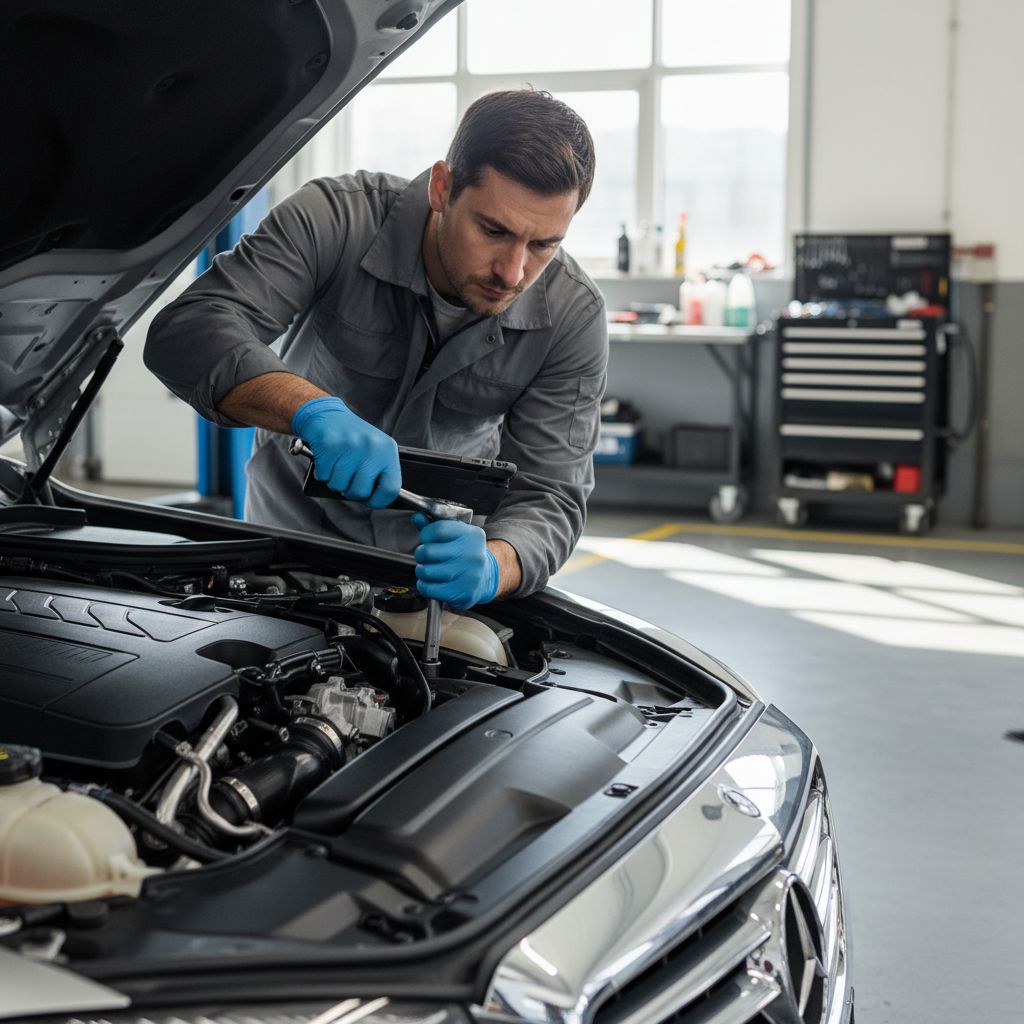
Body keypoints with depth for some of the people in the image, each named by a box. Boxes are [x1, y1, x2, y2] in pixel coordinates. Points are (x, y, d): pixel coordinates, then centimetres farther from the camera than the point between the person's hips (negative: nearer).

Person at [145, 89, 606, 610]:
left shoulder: (574, 318, -20)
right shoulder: (339, 219, -27)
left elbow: (548, 496, -21)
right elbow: (185, 332, -36)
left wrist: (491, 567, -45)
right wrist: (316, 410, -53)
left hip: (439, 543, 1)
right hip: (297, 520, -1)